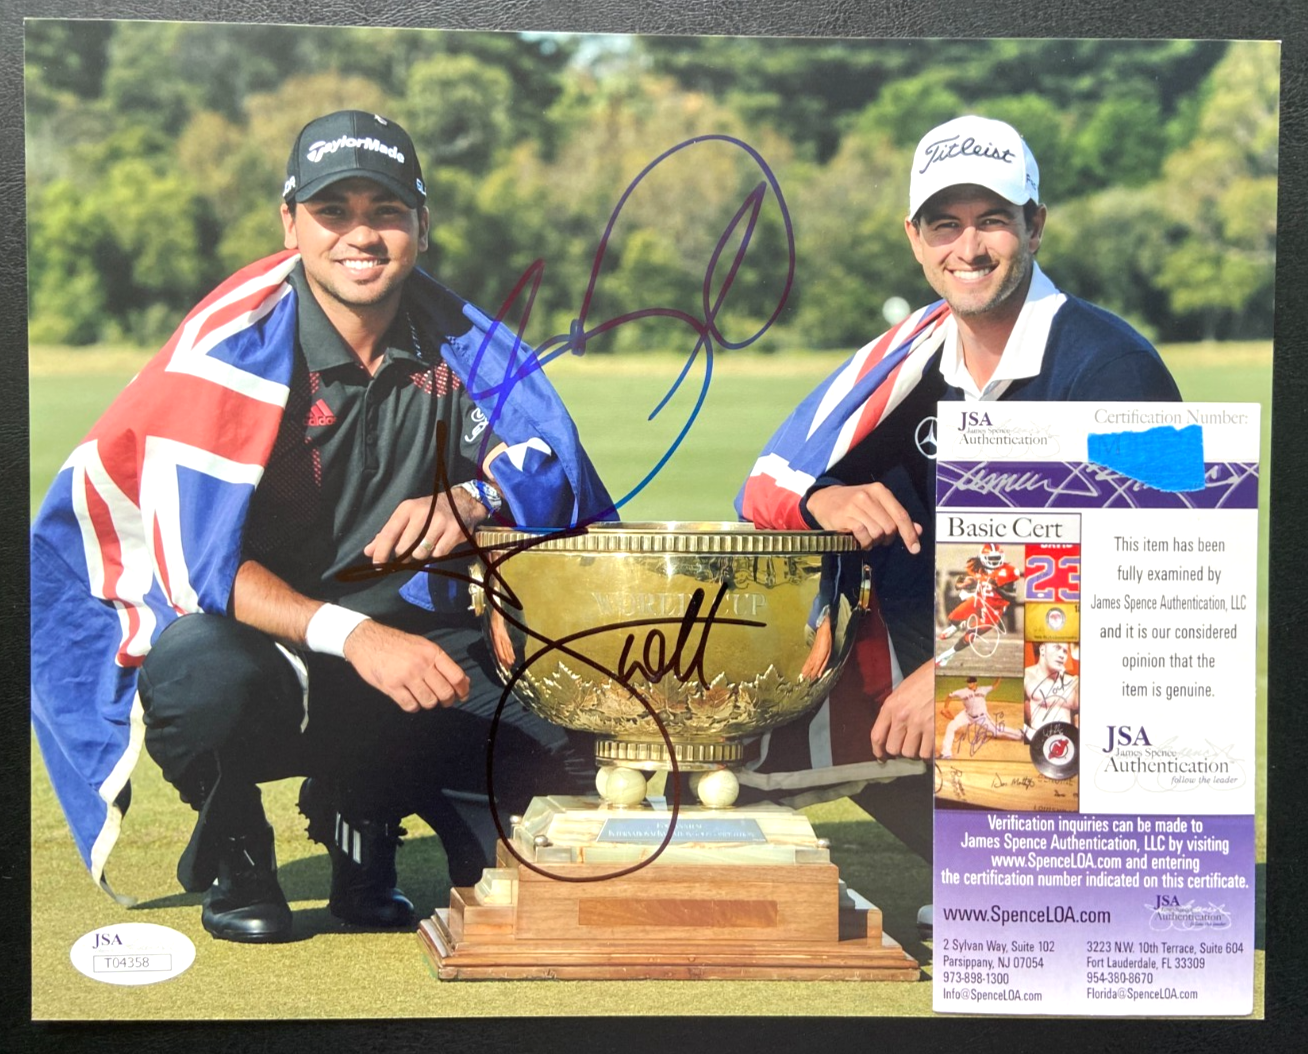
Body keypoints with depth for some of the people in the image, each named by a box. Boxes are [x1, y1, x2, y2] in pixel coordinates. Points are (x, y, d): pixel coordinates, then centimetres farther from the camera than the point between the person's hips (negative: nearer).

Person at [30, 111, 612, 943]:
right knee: (211, 676, -40)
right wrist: (351, 634, -38)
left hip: (392, 637, 4)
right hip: (234, 628, -4)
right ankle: (231, 849, -2)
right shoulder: (233, 347, -17)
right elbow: (193, 562, -23)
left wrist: (473, 499, -28)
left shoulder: (454, 338, -1)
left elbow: (557, 463, -4)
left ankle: (362, 810, 12)